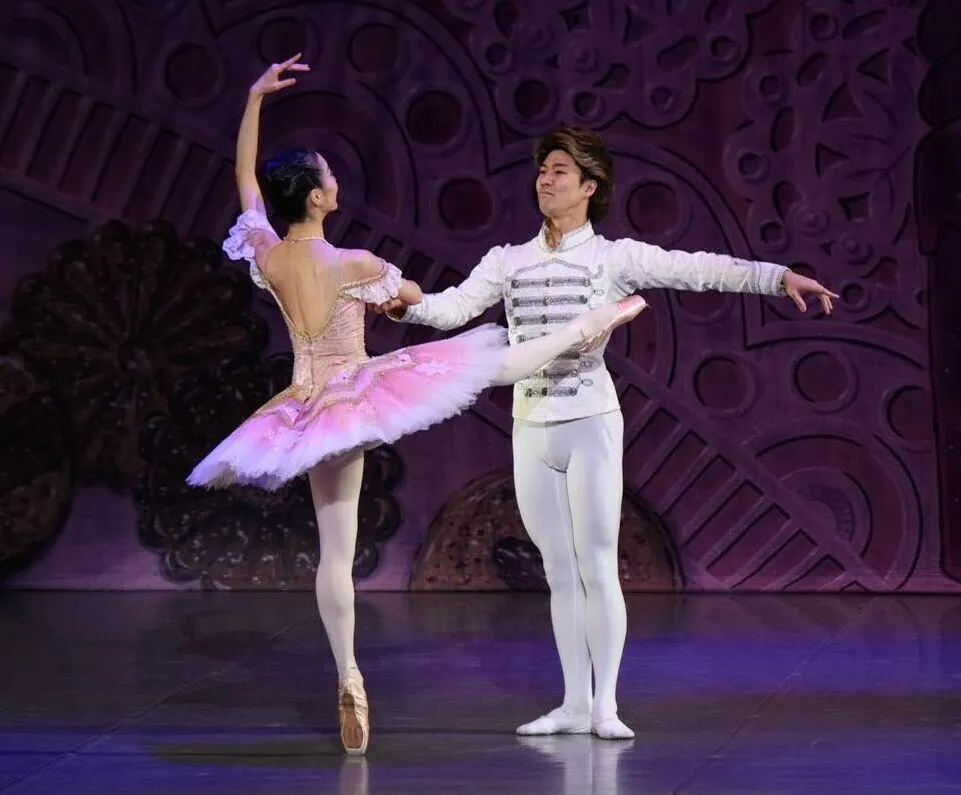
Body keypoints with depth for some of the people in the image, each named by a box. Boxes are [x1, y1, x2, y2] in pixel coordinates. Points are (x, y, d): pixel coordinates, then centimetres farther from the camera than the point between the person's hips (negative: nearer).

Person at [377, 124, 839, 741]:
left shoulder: (614, 257, -1)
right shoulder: (508, 261, 11)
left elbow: (699, 269, -10)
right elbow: (456, 306, 1)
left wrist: (779, 276, -22)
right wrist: (408, 306, -21)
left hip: (590, 423, -4)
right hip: (531, 428, 4)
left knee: (598, 568, -4)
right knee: (560, 573, 8)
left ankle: (606, 704, 2)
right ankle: (574, 704, 13)